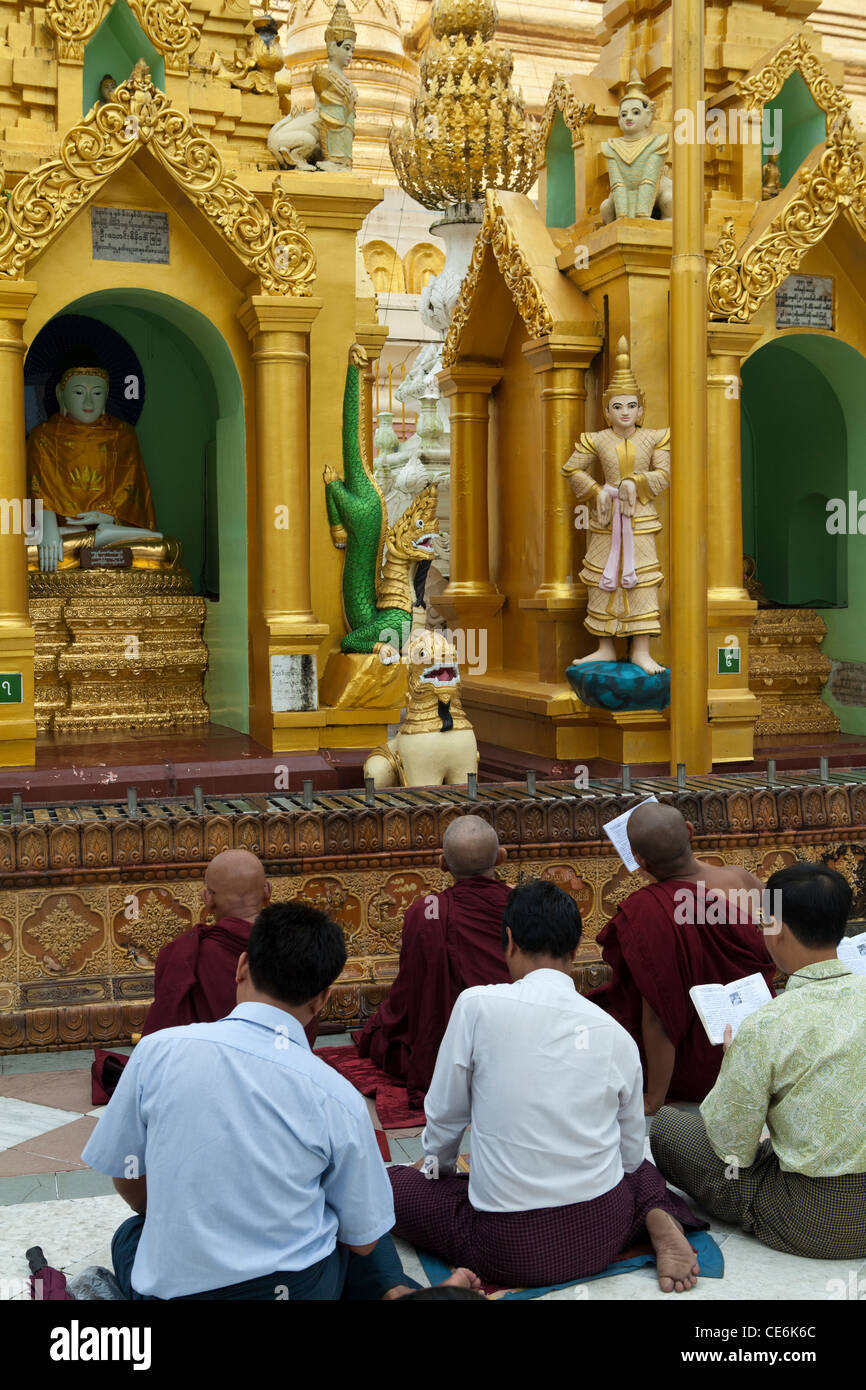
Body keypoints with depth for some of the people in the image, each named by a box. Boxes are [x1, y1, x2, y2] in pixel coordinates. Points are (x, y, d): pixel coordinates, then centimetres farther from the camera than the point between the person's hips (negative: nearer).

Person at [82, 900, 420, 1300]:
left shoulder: (158, 1050, -11)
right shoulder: (339, 1099, -12)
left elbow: (127, 1180, 3)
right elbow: (362, 1241, -2)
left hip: (170, 1289, 1)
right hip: (293, 1288, 0)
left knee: (130, 1234, 34)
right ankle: (392, 1289, 8)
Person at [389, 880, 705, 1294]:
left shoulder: (477, 1005, -11)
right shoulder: (616, 1035, -1)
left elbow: (445, 1114, 1)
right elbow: (630, 1153, 8)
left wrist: (437, 1165, 23)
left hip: (510, 1249, -3)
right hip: (603, 1235, 4)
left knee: (392, 1183, 19)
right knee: (638, 1168, 37)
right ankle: (660, 1222, 4)